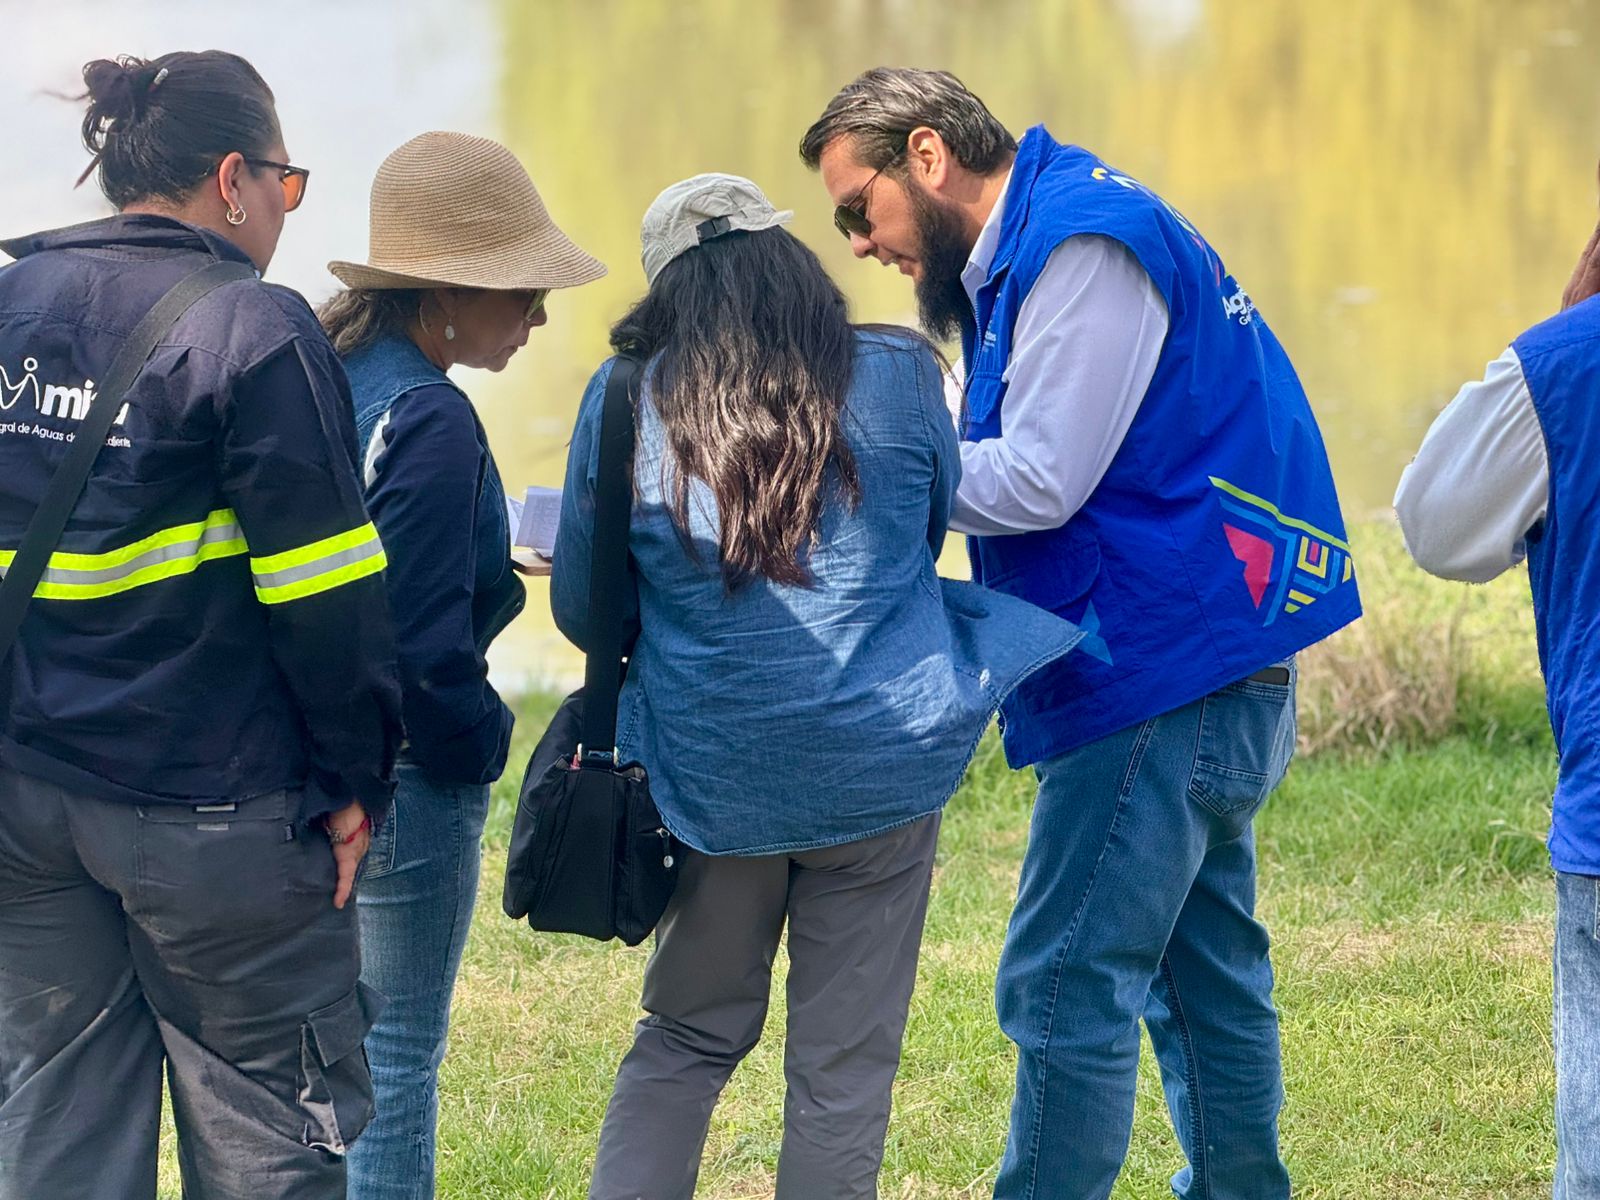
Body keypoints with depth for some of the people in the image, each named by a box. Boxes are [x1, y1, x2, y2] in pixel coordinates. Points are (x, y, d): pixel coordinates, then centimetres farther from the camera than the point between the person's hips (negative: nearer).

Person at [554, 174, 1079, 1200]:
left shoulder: (623, 404, -3)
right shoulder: (898, 381, -3)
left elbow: (580, 608, 6)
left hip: (708, 777, 1)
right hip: (880, 768, -1)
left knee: (685, 1040, 18)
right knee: (844, 1068, 7)